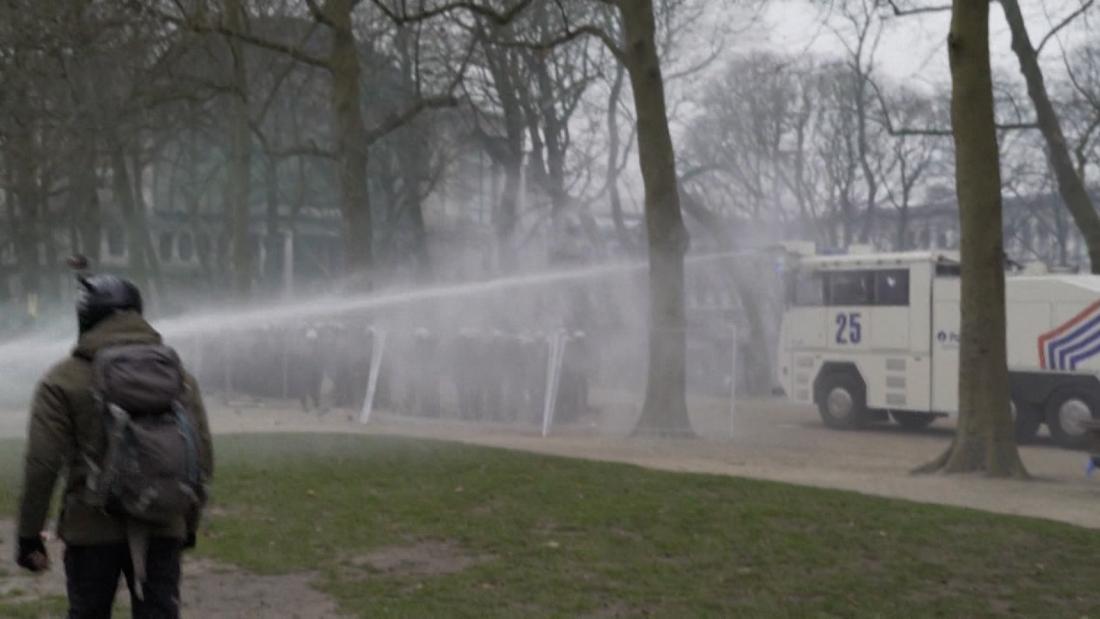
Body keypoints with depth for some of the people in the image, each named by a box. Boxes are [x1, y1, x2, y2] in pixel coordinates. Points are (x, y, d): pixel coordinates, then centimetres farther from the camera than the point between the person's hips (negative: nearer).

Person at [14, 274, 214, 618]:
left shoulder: (63, 380, -4)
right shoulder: (178, 375, 6)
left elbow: (42, 464, -9)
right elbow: (202, 459, 6)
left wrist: (29, 537, -1)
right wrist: (190, 525, 17)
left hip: (93, 529, -2)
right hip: (162, 529, 2)